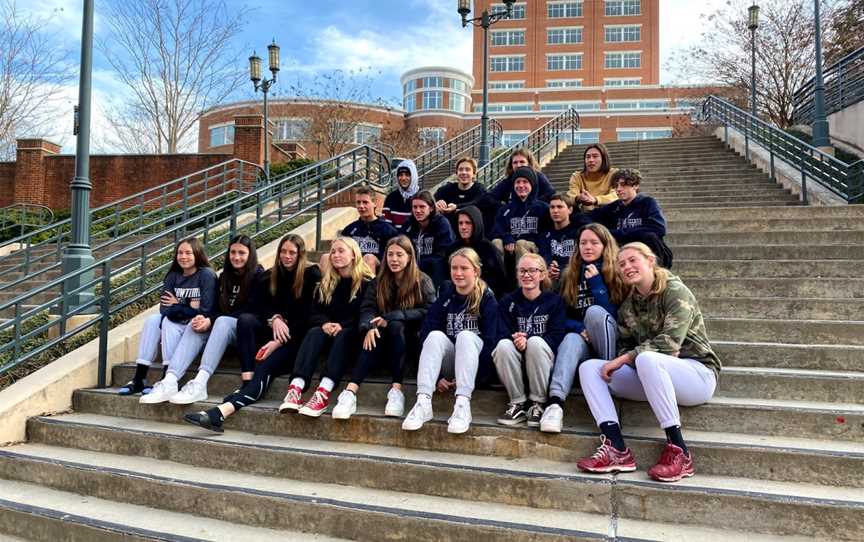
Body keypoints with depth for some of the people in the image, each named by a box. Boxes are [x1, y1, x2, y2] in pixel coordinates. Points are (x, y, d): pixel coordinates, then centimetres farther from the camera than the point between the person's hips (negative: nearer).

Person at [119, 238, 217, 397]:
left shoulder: (206, 275, -9)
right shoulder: (173, 276, 8)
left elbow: (205, 311, -16)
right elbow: (164, 309, -1)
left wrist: (176, 306, -8)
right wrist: (188, 307, -16)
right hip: (176, 326, 6)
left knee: (169, 322, -28)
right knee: (152, 320, -17)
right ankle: (139, 379, -21)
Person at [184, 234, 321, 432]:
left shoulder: (312, 276, -4)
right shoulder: (270, 276, 15)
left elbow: (309, 316, -12)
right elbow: (260, 304, 6)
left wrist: (279, 342, -20)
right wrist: (274, 319, -19)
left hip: (298, 335, -6)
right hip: (274, 328, 6)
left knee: (266, 366, -31)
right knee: (245, 319, -25)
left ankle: (223, 411, -48)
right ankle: (247, 382, -33)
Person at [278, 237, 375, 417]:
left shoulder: (366, 281, 0)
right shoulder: (326, 282, 14)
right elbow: (314, 313, 7)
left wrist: (342, 326, -23)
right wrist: (325, 323, -16)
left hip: (352, 335, -3)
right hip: (328, 332, 4)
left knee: (343, 336, -36)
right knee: (314, 332, -29)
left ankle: (323, 393, -53)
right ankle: (295, 388, -49)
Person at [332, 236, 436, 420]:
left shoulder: (422, 281, 1)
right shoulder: (379, 281, 11)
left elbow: (427, 312, -13)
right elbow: (367, 308, -3)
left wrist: (390, 317, -22)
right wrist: (369, 327, -27)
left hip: (412, 338, -2)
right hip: (385, 337, 2)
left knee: (396, 326, -33)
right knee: (376, 335, -32)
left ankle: (396, 390, -41)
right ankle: (350, 391, -48)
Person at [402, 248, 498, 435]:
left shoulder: (486, 299, -3)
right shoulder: (444, 296, 5)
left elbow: (490, 341, -11)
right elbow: (426, 334, -5)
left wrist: (475, 377, -21)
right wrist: (436, 376, -16)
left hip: (475, 364, -2)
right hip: (447, 366, 2)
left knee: (465, 336, -30)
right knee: (436, 335, -26)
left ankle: (463, 404, -42)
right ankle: (423, 402, -40)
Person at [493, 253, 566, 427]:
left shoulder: (554, 300, 5)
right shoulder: (507, 302, 10)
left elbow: (556, 336, -7)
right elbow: (502, 334, -2)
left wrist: (528, 341, -24)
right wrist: (516, 341, -27)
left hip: (543, 360, -1)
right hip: (513, 363, 1)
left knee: (535, 342, -33)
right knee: (503, 345, -30)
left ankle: (537, 403, -18)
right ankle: (518, 402, -17)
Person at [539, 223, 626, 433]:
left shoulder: (616, 274, -1)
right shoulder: (570, 276, 10)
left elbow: (614, 315, -10)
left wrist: (596, 283, -14)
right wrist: (579, 329, -11)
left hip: (611, 343, -2)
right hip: (581, 338, 2)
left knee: (594, 311, -31)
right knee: (571, 340, -34)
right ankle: (555, 403, -55)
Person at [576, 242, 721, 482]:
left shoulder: (676, 292, -11)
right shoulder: (627, 305, 11)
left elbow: (669, 342, -23)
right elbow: (625, 345, 10)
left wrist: (623, 360, -22)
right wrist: (617, 363, -13)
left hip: (697, 373, -7)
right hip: (652, 375, 7)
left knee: (646, 359, -39)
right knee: (589, 367, -9)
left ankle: (679, 452, -30)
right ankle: (617, 450, -26)